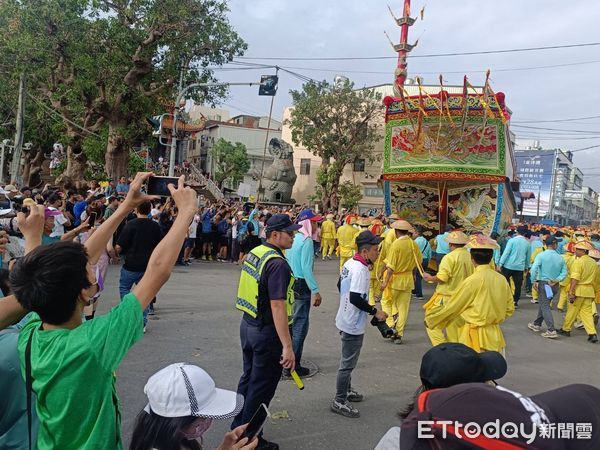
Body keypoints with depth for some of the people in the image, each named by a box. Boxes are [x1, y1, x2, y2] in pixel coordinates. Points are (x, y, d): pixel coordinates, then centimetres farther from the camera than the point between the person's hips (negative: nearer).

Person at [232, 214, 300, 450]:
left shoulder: (254, 252, 4)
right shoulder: (278, 264, -24)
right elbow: (278, 308, -28)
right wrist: (287, 346, -25)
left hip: (247, 324, 9)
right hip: (266, 333, -9)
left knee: (248, 377, 23)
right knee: (262, 387, 8)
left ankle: (238, 427, 39)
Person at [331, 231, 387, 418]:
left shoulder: (350, 263, 4)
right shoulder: (360, 270, -24)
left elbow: (341, 286, 16)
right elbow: (356, 298, -30)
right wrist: (374, 312, -20)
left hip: (346, 319, 10)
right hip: (354, 325, -10)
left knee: (347, 360, 23)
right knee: (348, 363, 1)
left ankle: (346, 390, 38)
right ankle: (339, 401, 12)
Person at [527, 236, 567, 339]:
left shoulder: (541, 255, -10)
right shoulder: (560, 258, 2)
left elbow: (534, 269, -19)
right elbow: (564, 272, -3)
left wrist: (533, 281, -11)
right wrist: (557, 280, -7)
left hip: (543, 283, -5)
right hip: (555, 285, 5)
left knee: (545, 306, -2)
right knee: (543, 304, 19)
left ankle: (551, 331, -11)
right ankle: (537, 324, 32)